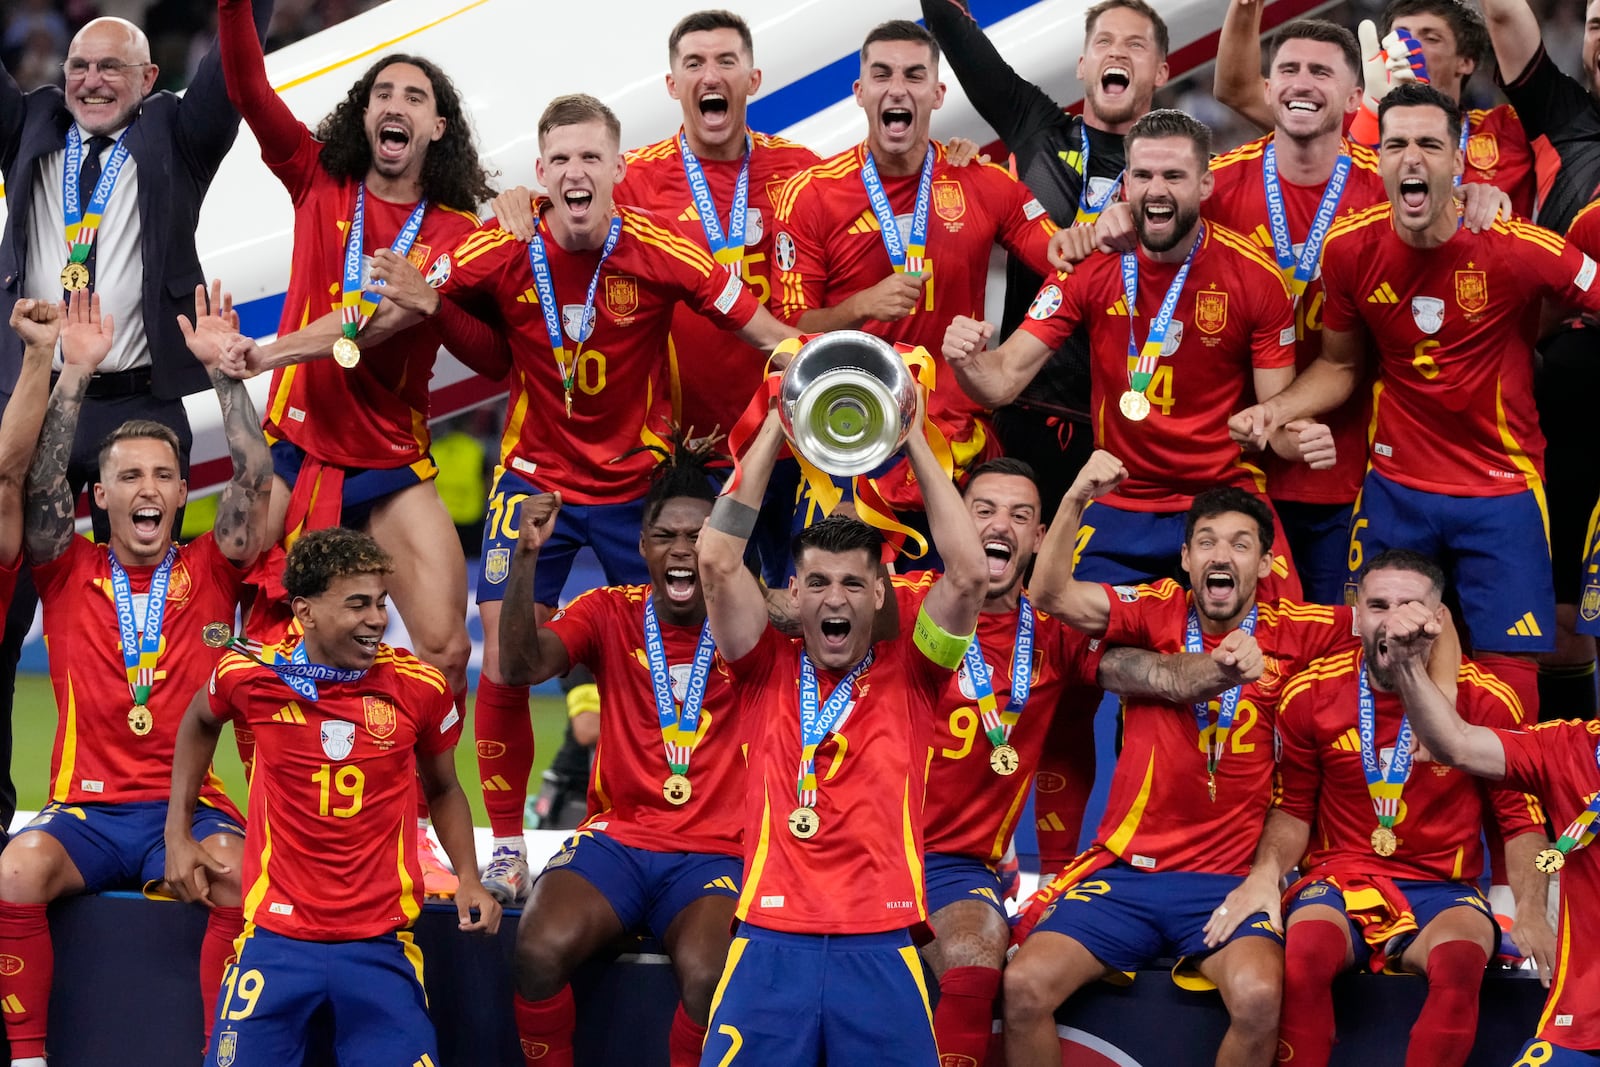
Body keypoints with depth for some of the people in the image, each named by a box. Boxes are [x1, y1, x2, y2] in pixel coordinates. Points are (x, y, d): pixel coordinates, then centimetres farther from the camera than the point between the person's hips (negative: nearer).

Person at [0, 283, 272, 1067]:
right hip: (86, 808, 0)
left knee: (240, 873, -34)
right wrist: (75, 373, -8)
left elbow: (254, 479, 1)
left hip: (190, 805, 0)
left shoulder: (210, 573, 12)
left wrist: (223, 368, -6)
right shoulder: (69, 574, 12)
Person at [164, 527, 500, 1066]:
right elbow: (199, 723, 20)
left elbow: (442, 789, 14)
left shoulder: (420, 687, -4)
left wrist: (469, 878, 0)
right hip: (276, 937, 0)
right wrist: (177, 835, 16)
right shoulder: (251, 675, -5)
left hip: (381, 942, 0)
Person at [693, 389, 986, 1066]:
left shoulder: (908, 674, 11)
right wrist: (776, 429, 3)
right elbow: (718, 561, 2)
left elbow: (969, 574, 0)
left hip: (881, 946, 0)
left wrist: (915, 440, 3)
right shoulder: (768, 671, 12)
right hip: (771, 941, 0)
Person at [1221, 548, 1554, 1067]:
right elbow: (1293, 808, 11)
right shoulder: (1312, 693, 2)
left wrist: (1531, 910, -13)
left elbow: (1521, 819, 3)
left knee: (1459, 960, -36)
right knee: (1302, 955, -35)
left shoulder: (1484, 701, -2)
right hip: (1341, 878, 1)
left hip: (1442, 888, -1)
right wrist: (1266, 873, -9)